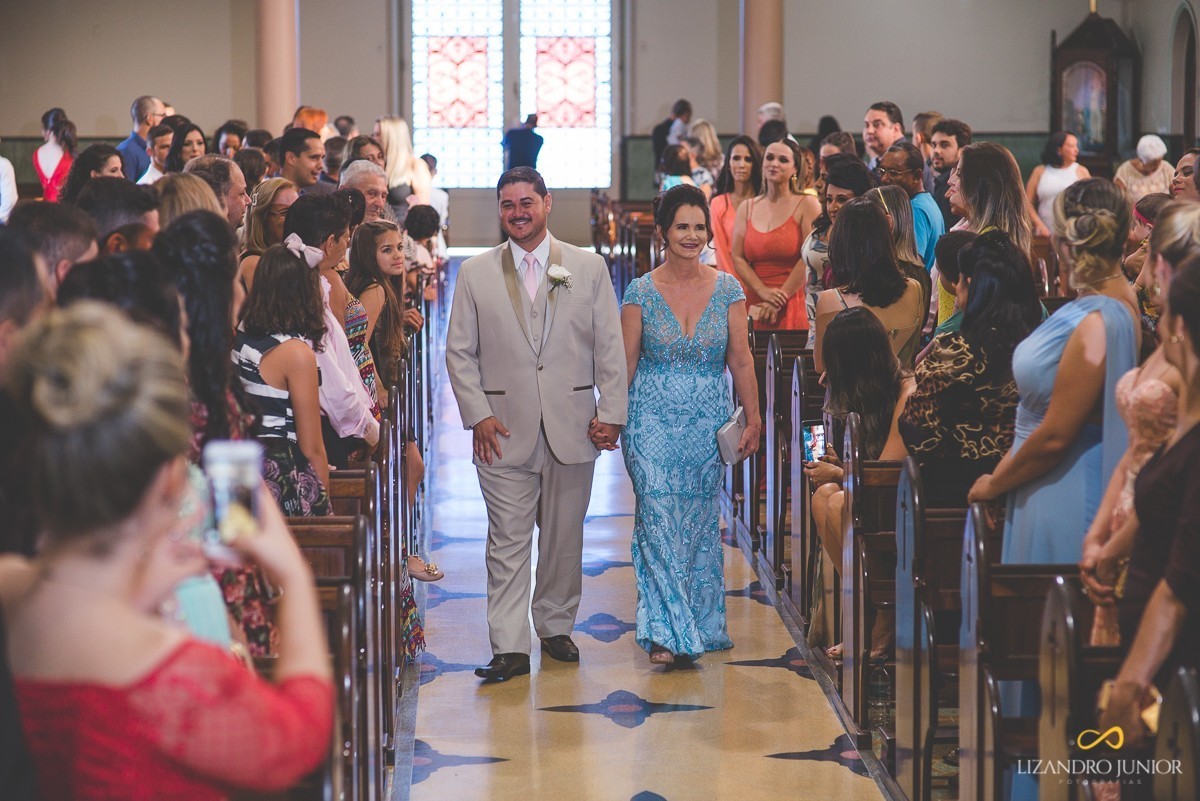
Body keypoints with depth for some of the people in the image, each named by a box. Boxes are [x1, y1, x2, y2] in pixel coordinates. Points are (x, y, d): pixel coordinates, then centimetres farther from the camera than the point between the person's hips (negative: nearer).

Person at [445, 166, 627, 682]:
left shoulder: (588, 268, 5)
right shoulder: (475, 273, 5)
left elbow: (610, 348, 5)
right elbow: (459, 352, 6)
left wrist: (611, 412, -2)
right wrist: (478, 414, -5)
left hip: (572, 427, 1)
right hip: (505, 430, -1)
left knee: (564, 538, 9)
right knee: (507, 541, -3)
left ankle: (555, 626, 26)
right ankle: (509, 647, -2)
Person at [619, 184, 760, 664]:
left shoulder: (727, 289, 2)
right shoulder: (641, 292, -2)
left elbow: (740, 359, 3)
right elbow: (625, 362, 1)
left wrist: (753, 419, 0)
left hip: (709, 420, 2)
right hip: (653, 419, -2)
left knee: (701, 522, 8)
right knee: (659, 520, -9)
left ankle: (702, 623, 21)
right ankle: (666, 634, -7)